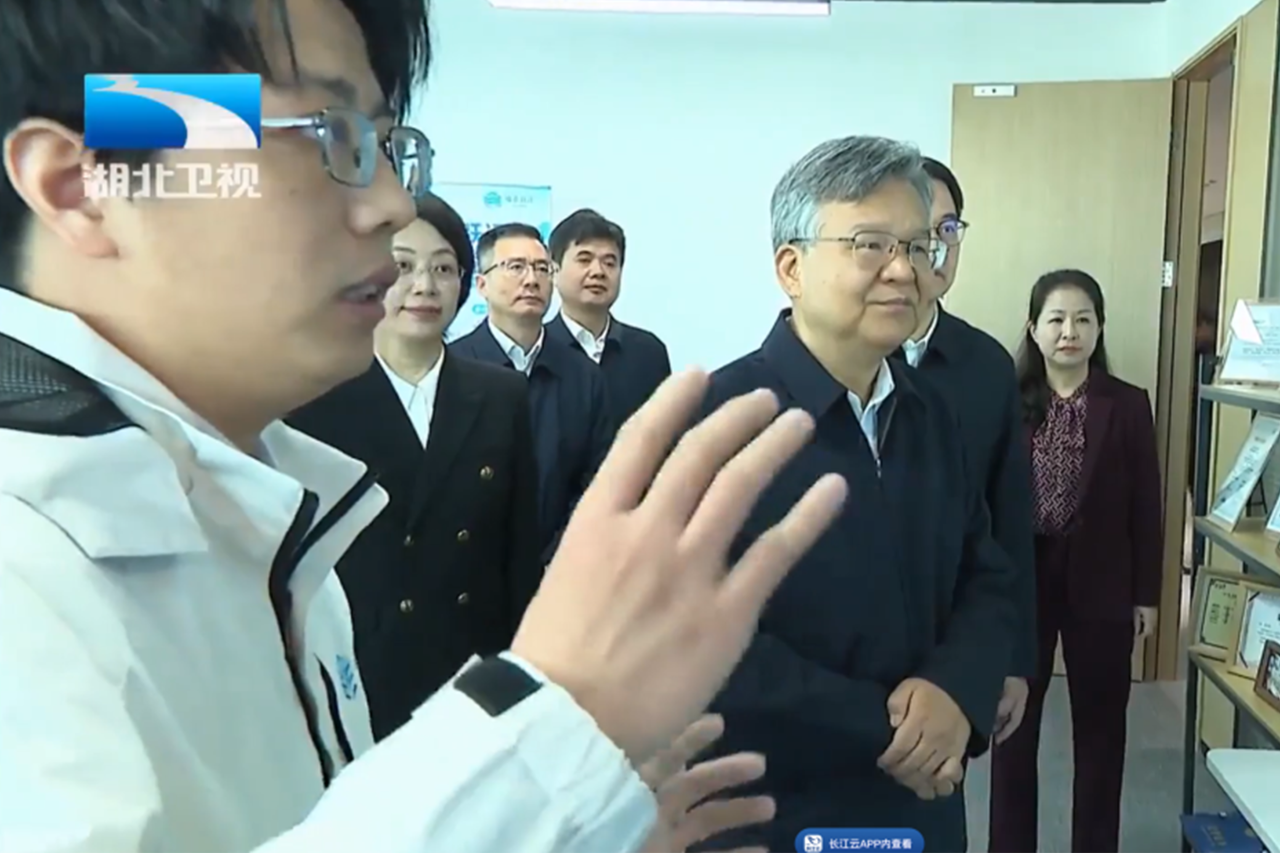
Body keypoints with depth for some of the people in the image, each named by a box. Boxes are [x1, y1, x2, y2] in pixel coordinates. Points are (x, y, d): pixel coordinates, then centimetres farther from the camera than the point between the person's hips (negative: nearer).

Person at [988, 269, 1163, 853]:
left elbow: (1146, 507, 2)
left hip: (1100, 585, 1)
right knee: (1012, 723, 11)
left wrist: (1146, 594, 1)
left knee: (1100, 727, 12)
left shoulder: (1128, 406, -1)